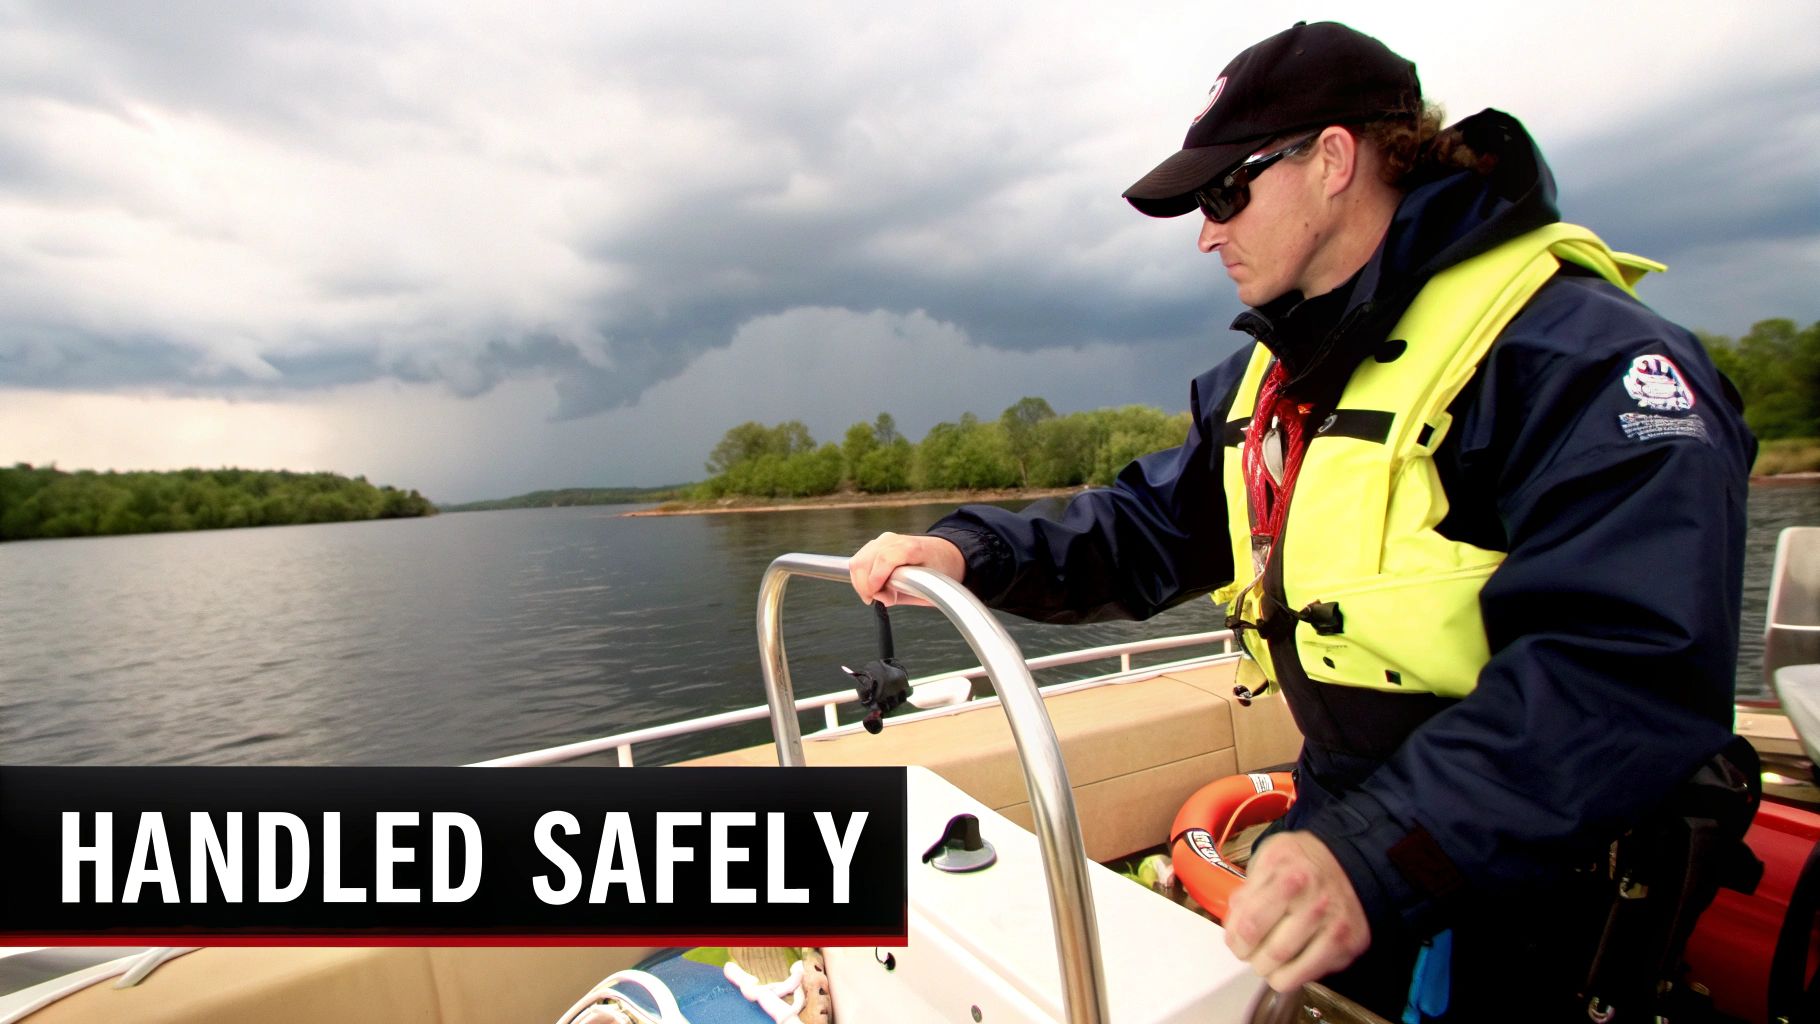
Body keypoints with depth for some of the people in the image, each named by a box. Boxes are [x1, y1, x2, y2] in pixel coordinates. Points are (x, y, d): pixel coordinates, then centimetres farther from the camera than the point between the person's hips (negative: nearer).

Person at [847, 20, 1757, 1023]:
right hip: (1346, 818, 7)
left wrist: (1380, 857, -39)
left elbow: (1634, 665, -29)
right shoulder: (1268, 375, 6)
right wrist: (972, 552, -12)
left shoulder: (1576, 348, -21)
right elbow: (1150, 526, 3)